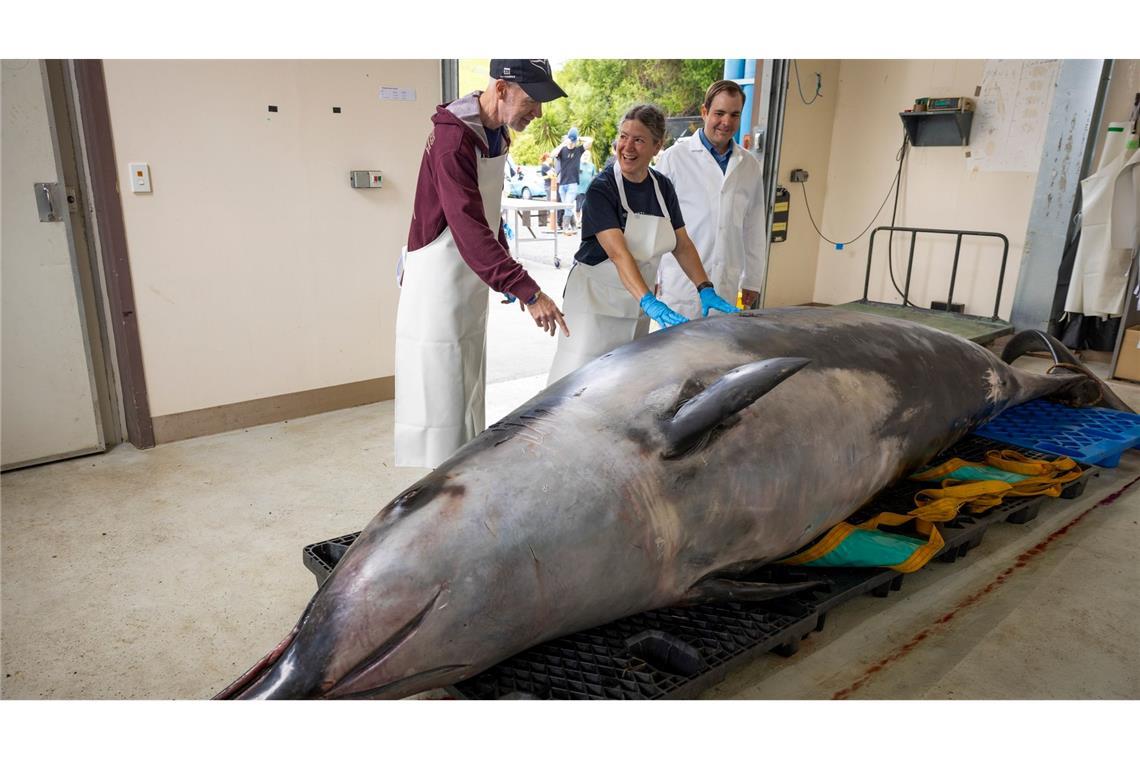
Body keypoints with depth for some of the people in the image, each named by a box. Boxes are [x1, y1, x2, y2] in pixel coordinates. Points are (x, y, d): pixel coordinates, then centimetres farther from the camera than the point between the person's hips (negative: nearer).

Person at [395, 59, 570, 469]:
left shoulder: (497, 134, 7)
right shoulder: (453, 139, -22)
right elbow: (470, 230, -30)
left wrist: (510, 275, 10)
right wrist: (528, 291, -33)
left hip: (473, 281, 9)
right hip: (439, 281, -9)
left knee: (469, 397, 17)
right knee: (437, 400, -3)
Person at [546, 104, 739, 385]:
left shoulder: (663, 187, 3)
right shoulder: (602, 189, -15)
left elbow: (683, 245, 7)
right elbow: (618, 253, -27)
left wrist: (706, 290, -6)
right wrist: (650, 302, -39)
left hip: (637, 301, 6)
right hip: (595, 298, -6)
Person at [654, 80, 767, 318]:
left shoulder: (750, 166, 11)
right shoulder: (675, 157, -1)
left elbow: (754, 229, 15)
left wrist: (752, 281, 14)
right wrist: (654, 277, -1)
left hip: (726, 288, 4)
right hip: (680, 286, -3)